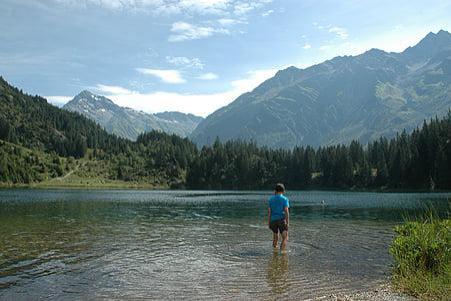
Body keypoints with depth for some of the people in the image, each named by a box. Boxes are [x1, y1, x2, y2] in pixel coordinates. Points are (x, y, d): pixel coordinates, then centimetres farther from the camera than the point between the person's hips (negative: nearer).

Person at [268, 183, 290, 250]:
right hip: (282, 220, -4)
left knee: (275, 237, 21)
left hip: (273, 220, 4)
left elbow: (269, 211, 5)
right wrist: (287, 222, -11)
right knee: (285, 238, -3)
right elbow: (286, 211, -11)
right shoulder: (285, 199, -4)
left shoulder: (271, 199, 6)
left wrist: (269, 222, 10)